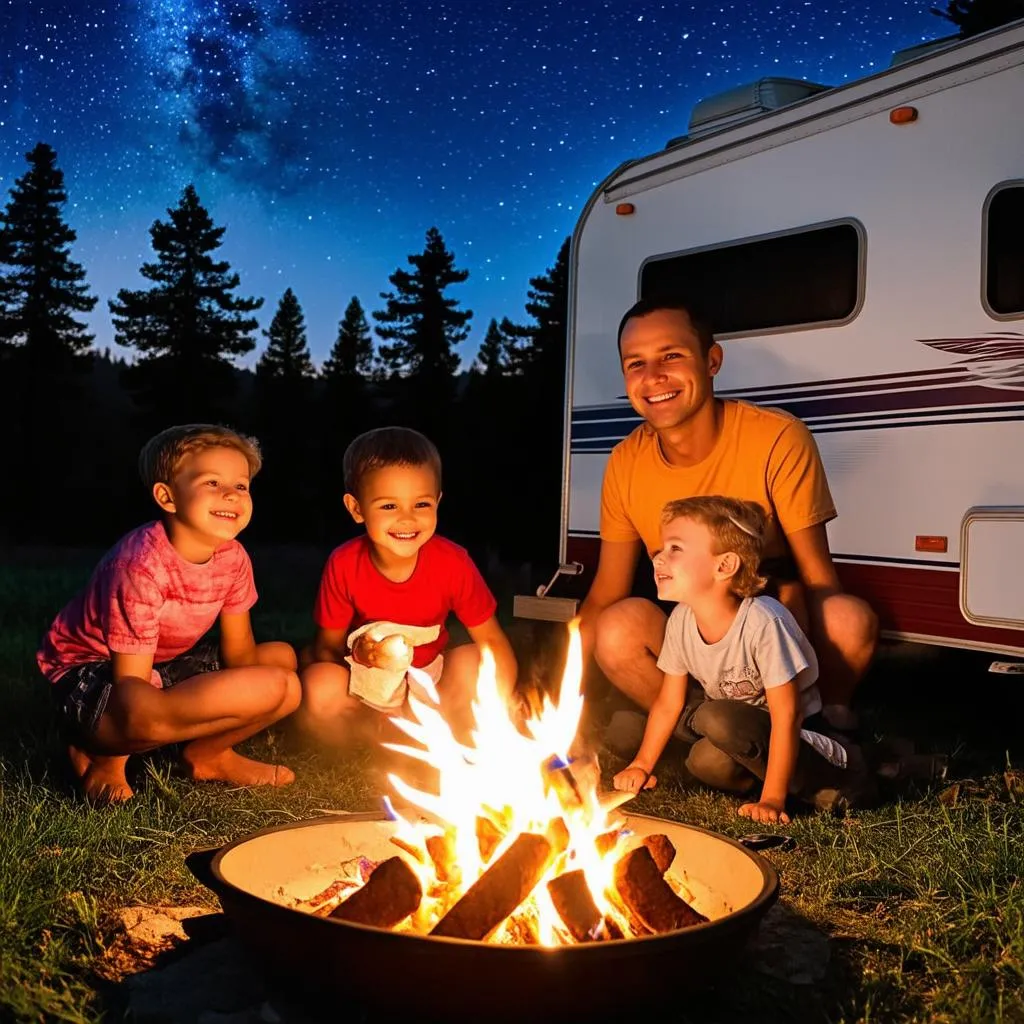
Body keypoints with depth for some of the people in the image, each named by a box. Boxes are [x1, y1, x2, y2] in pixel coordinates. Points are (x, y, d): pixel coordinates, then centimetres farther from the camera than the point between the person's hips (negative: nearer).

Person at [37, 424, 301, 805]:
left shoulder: (232, 558, -7)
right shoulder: (142, 565, -29)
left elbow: (239, 651, 0)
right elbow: (131, 680, -25)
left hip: (165, 667, 8)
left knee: (283, 659, 6)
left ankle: (208, 753, 14)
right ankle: (105, 754, -10)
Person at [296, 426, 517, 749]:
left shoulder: (453, 563, -18)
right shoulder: (344, 566, -18)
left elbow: (493, 642, -12)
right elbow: (327, 647, -10)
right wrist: (358, 654, -34)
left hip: (429, 682, 1)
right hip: (367, 684, 0)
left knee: (470, 661, -27)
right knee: (320, 688, -30)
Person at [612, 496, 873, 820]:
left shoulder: (762, 621, -31)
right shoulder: (681, 619, -12)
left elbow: (786, 714, -28)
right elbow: (668, 702, 0)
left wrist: (771, 799, -28)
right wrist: (641, 766, 0)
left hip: (797, 730, -7)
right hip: (738, 717, 7)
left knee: (720, 721, -32)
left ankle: (834, 768, -15)